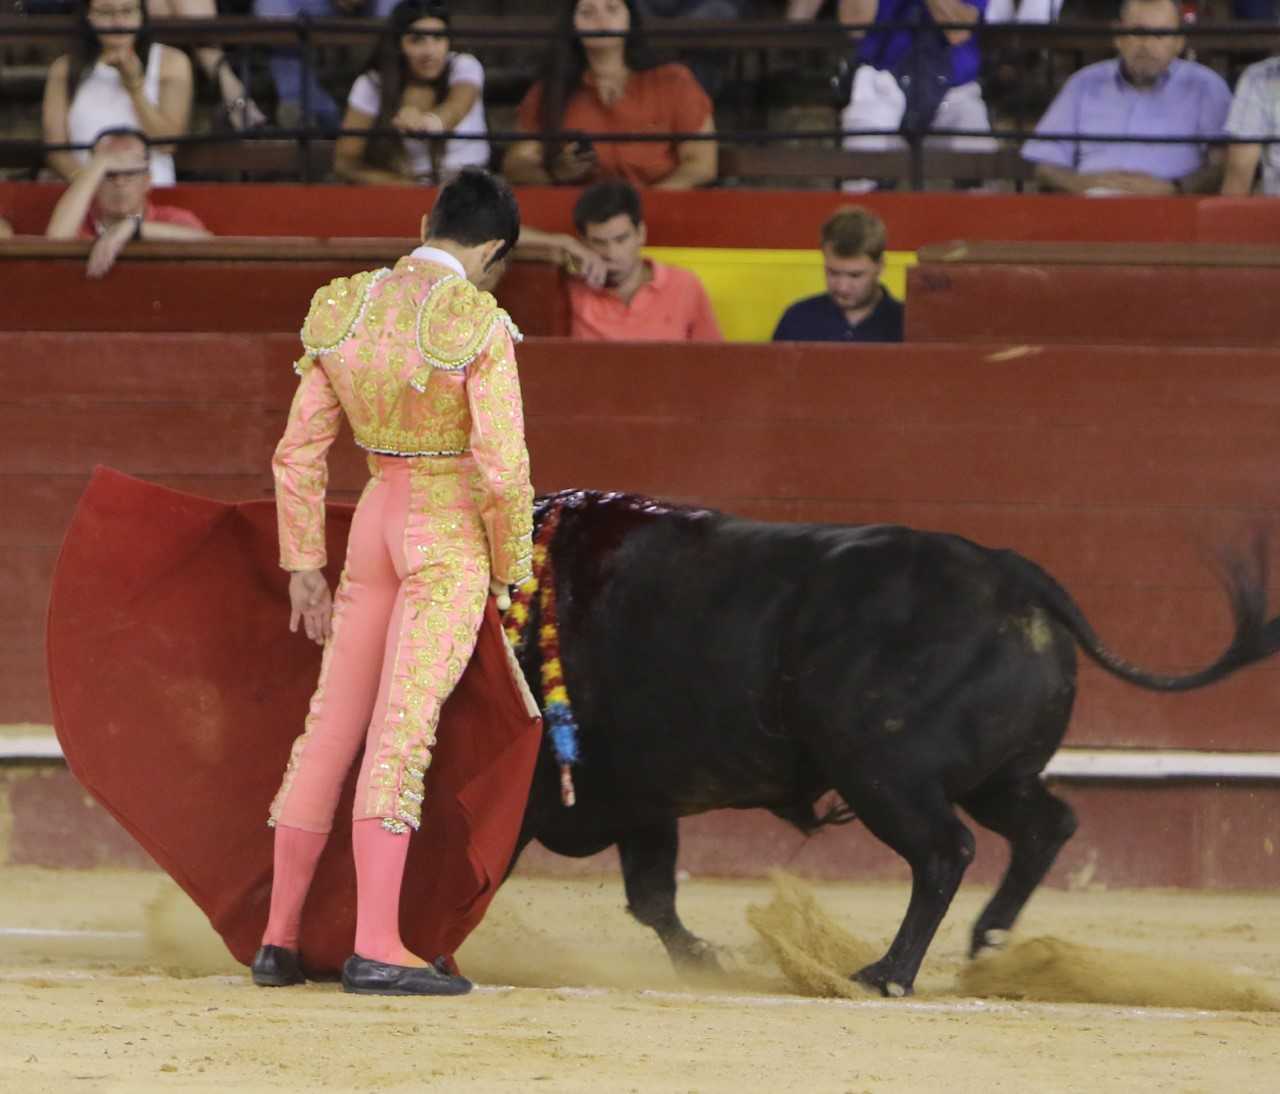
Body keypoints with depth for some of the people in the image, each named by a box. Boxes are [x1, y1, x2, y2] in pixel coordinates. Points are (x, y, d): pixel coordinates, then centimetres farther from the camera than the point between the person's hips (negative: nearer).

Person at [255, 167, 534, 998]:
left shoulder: (343, 310, 3)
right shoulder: (478, 323, -13)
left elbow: (299, 454, 6)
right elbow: (503, 467, -16)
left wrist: (304, 564, 14)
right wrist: (510, 572, -2)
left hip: (374, 523, 5)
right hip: (452, 531, -5)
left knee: (330, 731, 12)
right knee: (403, 733, -10)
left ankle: (279, 939, 17)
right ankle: (376, 948, -14)